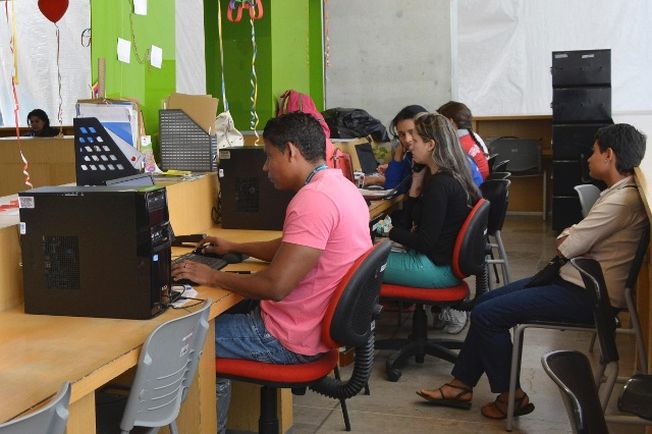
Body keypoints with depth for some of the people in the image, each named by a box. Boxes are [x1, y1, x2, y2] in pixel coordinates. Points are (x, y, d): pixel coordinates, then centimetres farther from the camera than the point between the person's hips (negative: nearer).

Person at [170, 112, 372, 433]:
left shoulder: (313, 199, -26)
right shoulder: (339, 185, 6)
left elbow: (275, 286, -29)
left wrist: (212, 277, -16)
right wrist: (235, 248, 20)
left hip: (295, 339, -10)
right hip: (323, 322, 10)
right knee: (224, 315, 26)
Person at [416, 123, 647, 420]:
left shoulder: (621, 200, -22)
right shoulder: (620, 192, 11)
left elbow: (566, 247, -20)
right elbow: (566, 240, 16)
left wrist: (566, 238, 1)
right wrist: (570, 236, -5)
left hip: (588, 295, -10)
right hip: (577, 280, 10)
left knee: (486, 314, -11)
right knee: (487, 302, 8)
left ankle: (511, 395, 5)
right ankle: (461, 385, 14)